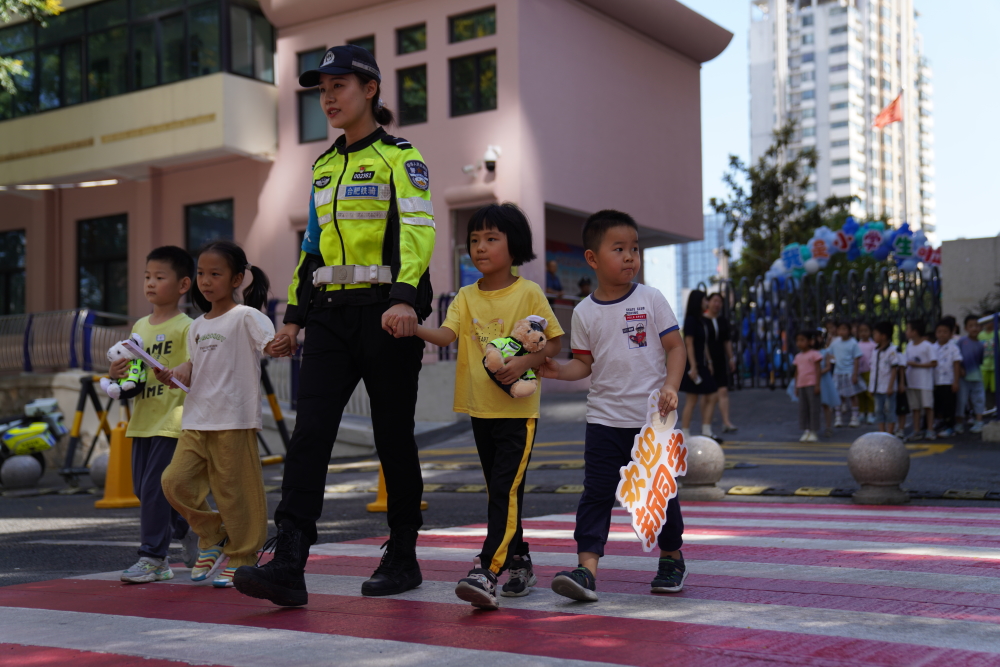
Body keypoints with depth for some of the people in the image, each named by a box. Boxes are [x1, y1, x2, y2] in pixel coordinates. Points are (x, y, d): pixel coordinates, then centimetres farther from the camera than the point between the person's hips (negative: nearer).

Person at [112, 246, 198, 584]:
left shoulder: (185, 327, -7)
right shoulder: (139, 326, 15)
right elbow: (131, 370, 20)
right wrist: (116, 373, 0)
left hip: (171, 420, -8)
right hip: (142, 420, 8)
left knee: (154, 486, -9)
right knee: (142, 488, 12)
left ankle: (153, 558, 0)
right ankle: (188, 530, 32)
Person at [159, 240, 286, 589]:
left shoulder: (246, 316, -4)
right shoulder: (197, 326, 16)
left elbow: (270, 342, -20)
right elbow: (194, 370, 19)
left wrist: (278, 347, -43)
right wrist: (173, 375, -2)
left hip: (235, 420, -6)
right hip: (197, 420, 7)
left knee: (234, 489, -2)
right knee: (176, 481, -2)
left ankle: (241, 557, 14)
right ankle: (212, 536, 19)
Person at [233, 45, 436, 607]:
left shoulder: (400, 157, -2)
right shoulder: (324, 166, 18)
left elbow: (418, 229, -15)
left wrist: (404, 297, -29)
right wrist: (295, 312, 16)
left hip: (385, 312, -5)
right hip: (331, 313, 6)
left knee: (393, 436, 3)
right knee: (310, 433, -7)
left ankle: (403, 559, 18)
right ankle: (288, 566, -12)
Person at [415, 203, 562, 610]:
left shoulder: (529, 293, -4)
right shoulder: (466, 297, 7)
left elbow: (555, 342, -1)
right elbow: (446, 335, -9)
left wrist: (525, 363, -19)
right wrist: (412, 327, -28)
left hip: (518, 409, -5)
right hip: (480, 408, 5)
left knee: (505, 492, -13)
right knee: (500, 492, 14)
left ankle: (486, 573, -19)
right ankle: (519, 564, 27)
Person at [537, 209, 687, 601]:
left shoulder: (650, 299, -1)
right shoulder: (585, 312, 3)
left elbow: (675, 347, 0)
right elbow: (585, 363, 6)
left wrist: (670, 386, -15)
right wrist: (559, 370, -13)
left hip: (653, 419, -1)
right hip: (605, 418, 1)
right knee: (596, 494, -6)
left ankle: (672, 559, 29)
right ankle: (586, 568, -9)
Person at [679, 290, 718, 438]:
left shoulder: (702, 321, 15)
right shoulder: (691, 320, -11)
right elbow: (689, 344, -17)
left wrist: (709, 362, 14)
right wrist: (693, 366, -21)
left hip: (702, 365, 9)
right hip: (693, 366, -9)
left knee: (711, 398, 6)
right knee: (691, 401, -5)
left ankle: (706, 432, 7)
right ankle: (685, 435, 0)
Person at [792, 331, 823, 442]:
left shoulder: (814, 354, -4)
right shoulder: (798, 357, 14)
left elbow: (818, 370, -7)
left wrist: (817, 385, -12)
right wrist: (796, 387, 13)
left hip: (812, 384, -6)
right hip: (801, 385, 6)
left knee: (813, 408, -2)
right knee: (802, 409, 5)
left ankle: (814, 432, 3)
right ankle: (806, 431, 11)